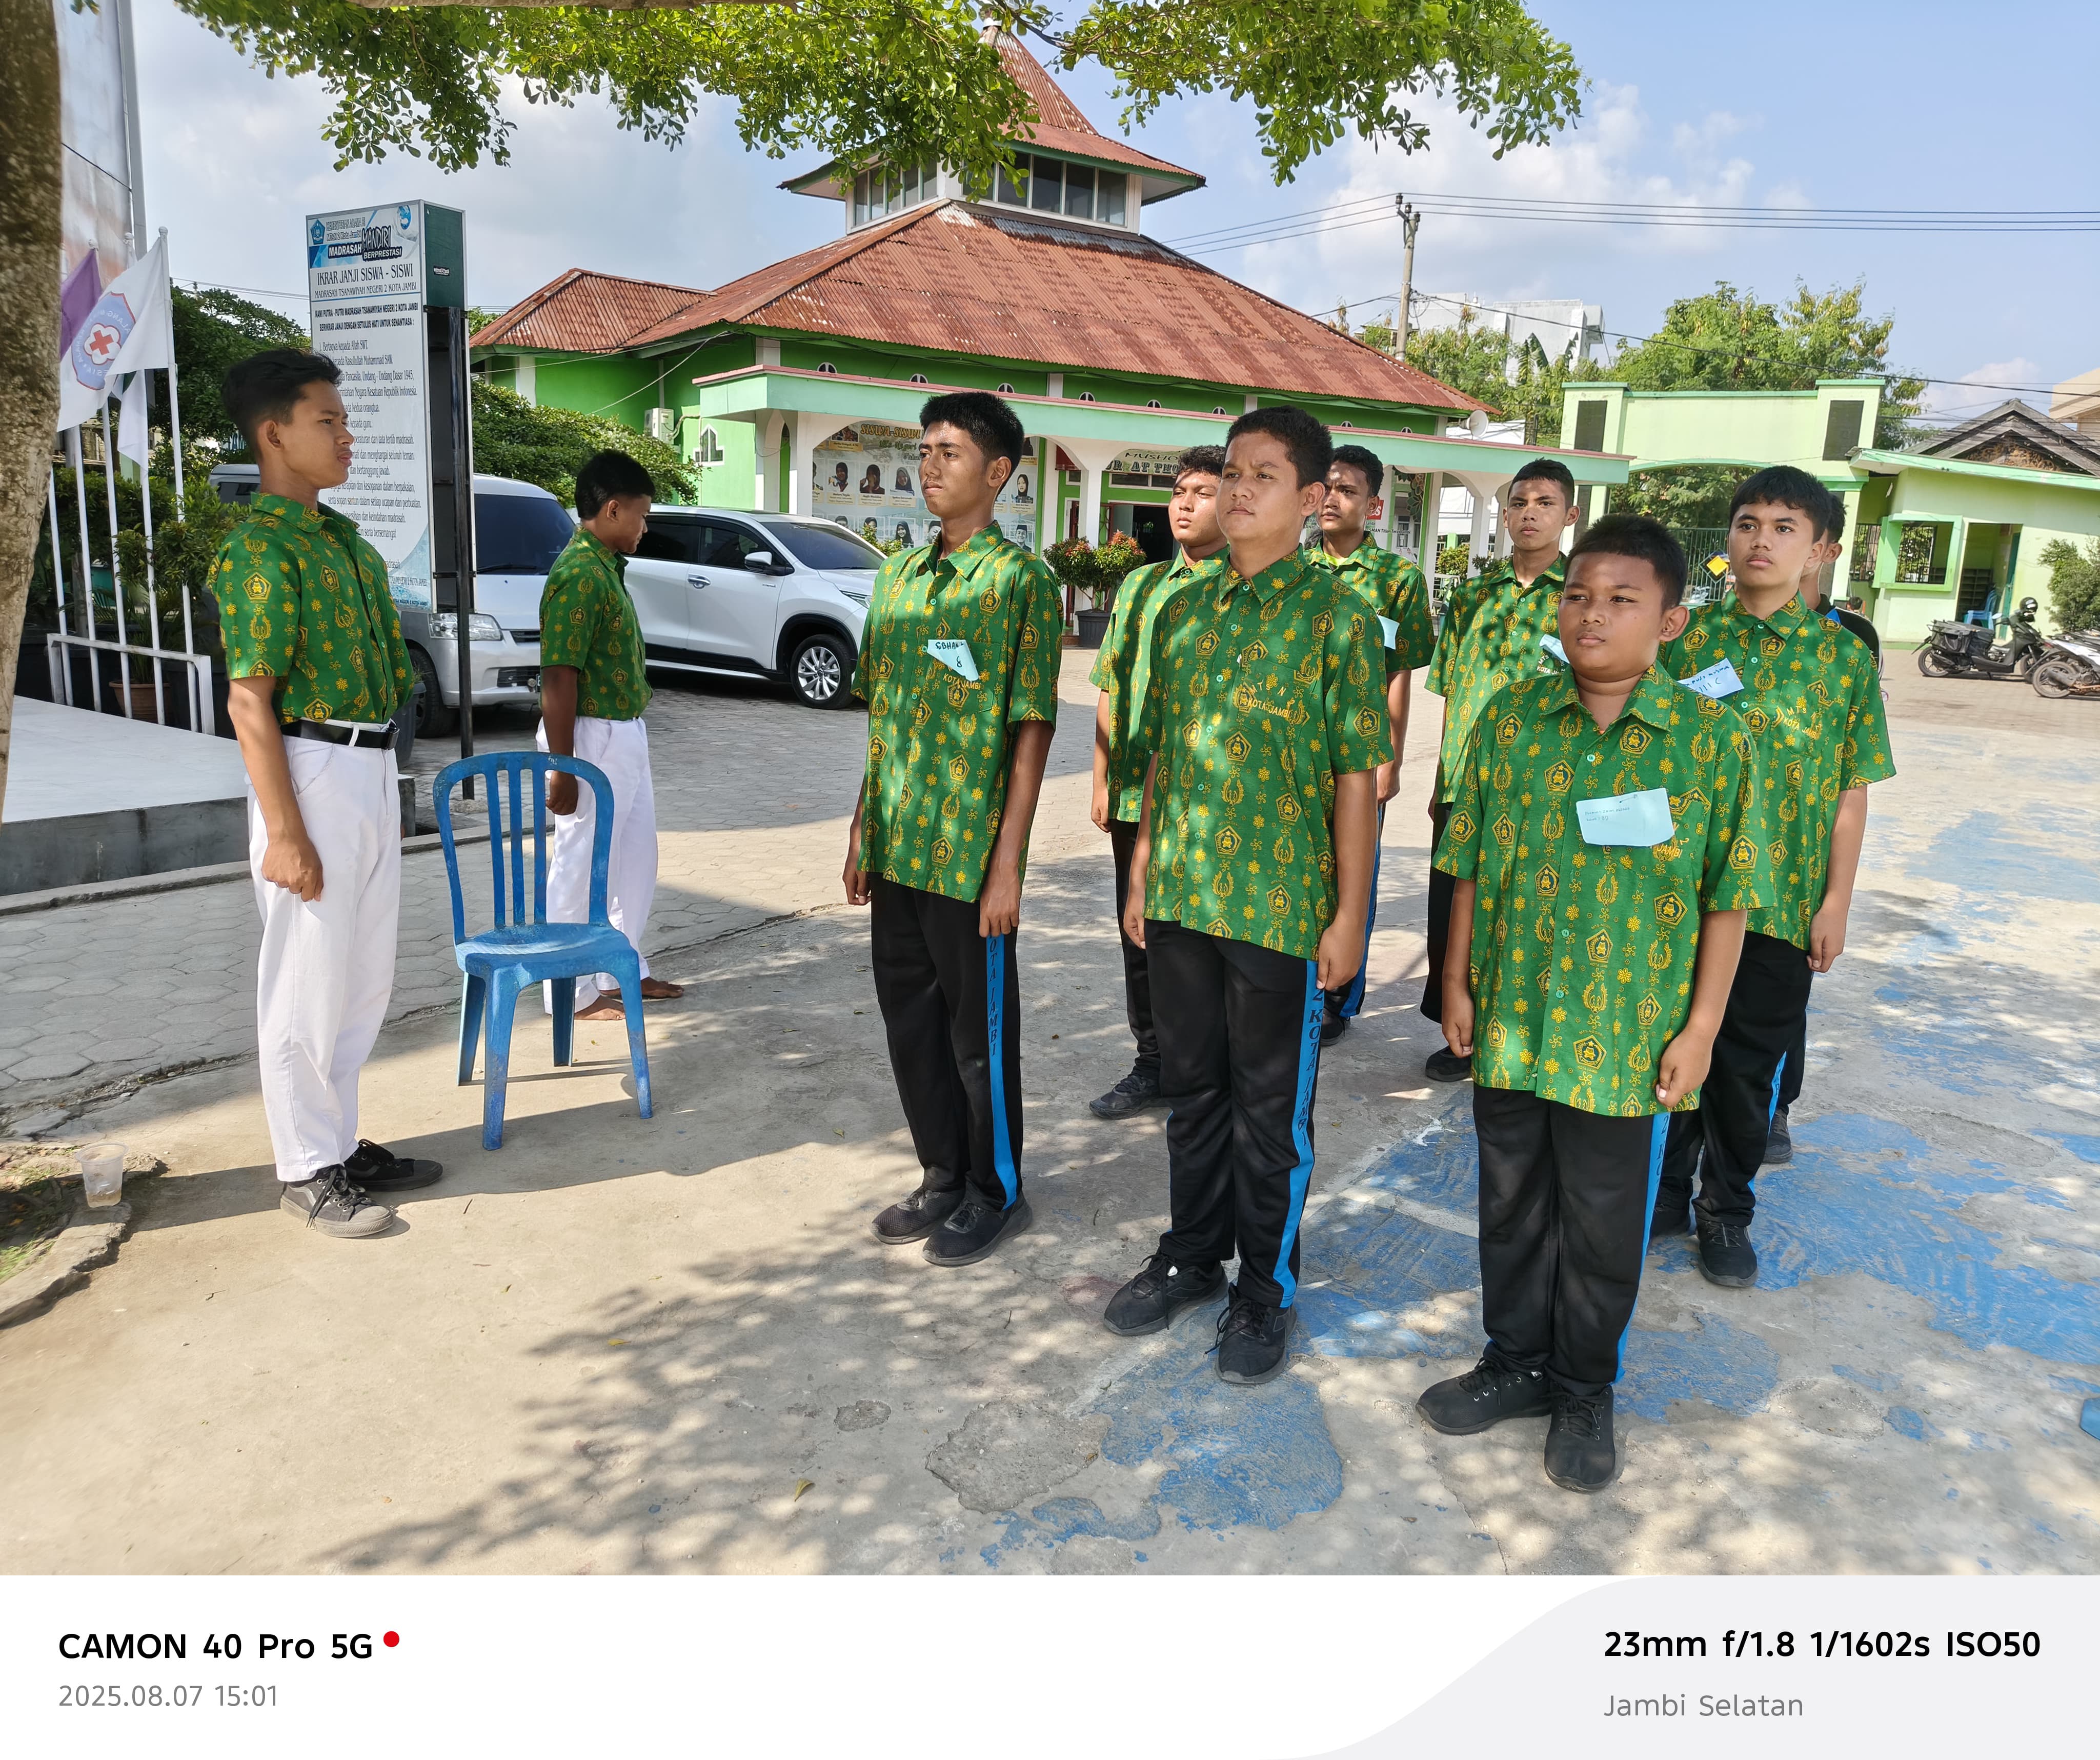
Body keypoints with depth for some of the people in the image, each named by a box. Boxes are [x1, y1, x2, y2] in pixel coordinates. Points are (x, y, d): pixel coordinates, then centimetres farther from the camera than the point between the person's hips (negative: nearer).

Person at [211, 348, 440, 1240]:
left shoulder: (343, 539, 14)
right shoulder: (260, 551, -12)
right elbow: (250, 703, -16)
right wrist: (285, 833, -20)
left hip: (371, 772, 9)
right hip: (313, 773, -9)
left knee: (363, 980, 15)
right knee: (309, 985, 1)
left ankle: (339, 1142, 28)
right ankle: (305, 1170, 14)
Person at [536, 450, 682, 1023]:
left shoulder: (606, 567, 12)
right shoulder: (579, 575, -19)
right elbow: (558, 678, -22)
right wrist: (561, 770, -23)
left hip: (625, 734, 10)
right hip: (593, 738, -10)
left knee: (635, 859, 18)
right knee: (583, 866, 1)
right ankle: (573, 992, 12)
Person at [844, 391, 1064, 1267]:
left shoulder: (1021, 580, -9)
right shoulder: (898, 572, 11)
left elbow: (1032, 730, -12)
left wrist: (1007, 863, -16)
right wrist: (862, 829, 12)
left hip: (970, 853, -6)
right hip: (897, 846, 7)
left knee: (979, 1027, 6)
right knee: (909, 1018, 15)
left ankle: (994, 1191, 24)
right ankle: (941, 1177, 32)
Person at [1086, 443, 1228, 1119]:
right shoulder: (1140, 585, 13)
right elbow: (1110, 689, 15)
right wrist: (1103, 779, 10)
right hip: (1135, 796, 6)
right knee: (1141, 936, 13)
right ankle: (1152, 1064, 28)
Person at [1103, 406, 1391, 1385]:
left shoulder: (1334, 616, -7)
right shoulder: (1184, 608, 8)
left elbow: (1357, 777, -8)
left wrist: (1349, 913, -10)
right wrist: (1141, 873, 12)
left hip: (1281, 902, -5)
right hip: (1181, 894, 5)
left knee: (1270, 1102, 8)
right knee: (1191, 1085, 17)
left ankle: (1266, 1289, 25)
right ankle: (1192, 1254, 35)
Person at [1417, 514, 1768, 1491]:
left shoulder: (1711, 737, -7)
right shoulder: (1512, 715, 0)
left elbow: (1726, 897, -3)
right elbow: (1470, 862, 6)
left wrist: (1700, 1026, -5)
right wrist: (1458, 982, 5)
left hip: (1630, 1037, -2)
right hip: (1510, 1019, 3)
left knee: (1603, 1226, 12)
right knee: (1511, 1206, 17)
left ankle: (1585, 1390, 33)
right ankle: (1516, 1363, 37)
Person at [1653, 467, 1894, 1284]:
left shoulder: (1843, 655, -1)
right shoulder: (1687, 634, 1)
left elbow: (1851, 790, 1)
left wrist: (1836, 902, -3)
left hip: (1781, 902, 0)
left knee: (1748, 1064, 9)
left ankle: (1727, 1212, 28)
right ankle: (1666, 1190, 30)